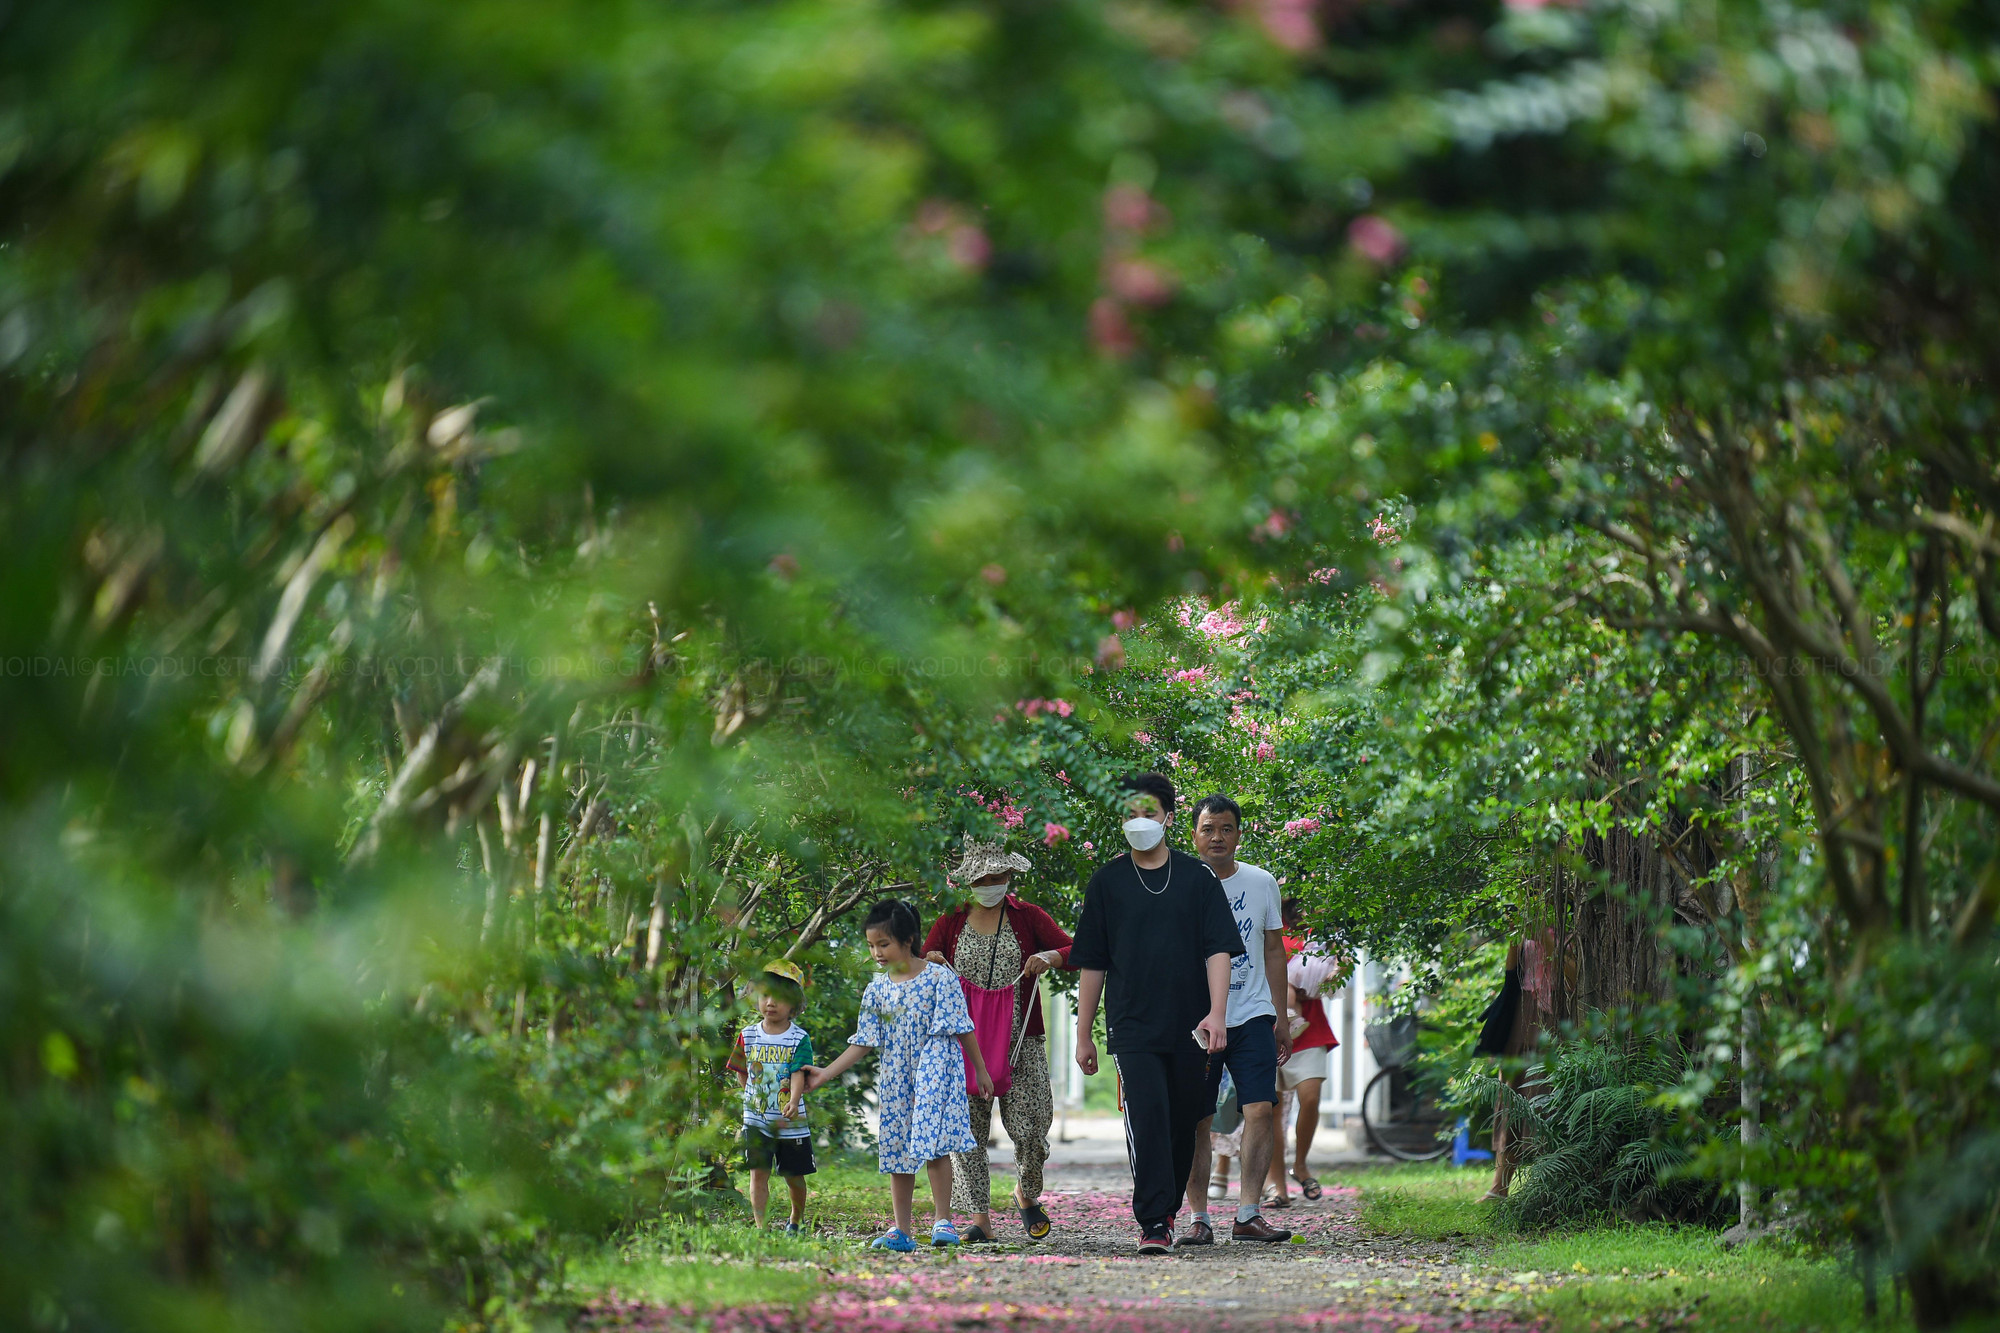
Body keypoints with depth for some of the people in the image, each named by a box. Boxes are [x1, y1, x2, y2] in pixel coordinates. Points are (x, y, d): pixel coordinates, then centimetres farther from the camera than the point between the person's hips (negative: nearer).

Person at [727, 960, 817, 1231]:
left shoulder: (799, 1039, -6)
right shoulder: (748, 1036, 3)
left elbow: (799, 1073, -18)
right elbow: (741, 1071, 13)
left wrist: (793, 1101, -34)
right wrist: (753, 1096, 4)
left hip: (791, 1121, -1)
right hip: (756, 1118, 1)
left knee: (794, 1175, 10)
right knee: (758, 1173, -7)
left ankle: (797, 1219, 34)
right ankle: (761, 1227, -7)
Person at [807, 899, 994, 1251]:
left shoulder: (939, 978, -7)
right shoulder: (877, 990, 6)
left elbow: (962, 1028, -2)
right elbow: (864, 1042, 6)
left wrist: (980, 1070, 2)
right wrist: (826, 1074, -1)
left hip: (936, 1071, -5)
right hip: (895, 1078, 5)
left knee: (933, 1142, -18)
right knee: (897, 1150, 5)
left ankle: (943, 1219, -9)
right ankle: (902, 1231, 11)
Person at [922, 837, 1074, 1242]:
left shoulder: (1028, 918, 7)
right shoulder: (950, 922, 10)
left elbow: (1076, 953, 6)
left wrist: (1050, 957, -15)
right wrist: (930, 962, -10)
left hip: (1021, 1041, -1)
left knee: (1029, 1128, -7)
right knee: (967, 1130, -5)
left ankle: (1027, 1194, 23)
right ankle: (980, 1219, -2)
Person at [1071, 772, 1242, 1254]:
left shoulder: (1196, 877, 6)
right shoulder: (1108, 881, 6)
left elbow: (1218, 949, 1)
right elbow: (1092, 963, 9)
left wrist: (1217, 1013, -12)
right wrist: (1083, 1035, 8)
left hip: (1189, 1029, 2)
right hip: (1132, 1028, -1)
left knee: (1183, 1124, 8)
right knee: (1147, 1118, -15)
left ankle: (1168, 1209, 26)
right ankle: (1152, 1225, -17)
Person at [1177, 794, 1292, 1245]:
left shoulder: (1262, 883, 7)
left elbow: (1273, 951, 14)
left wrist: (1282, 1018, 11)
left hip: (1253, 1016, 2)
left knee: (1260, 1109, -11)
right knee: (1195, 1121, 0)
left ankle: (1248, 1215, -10)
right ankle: (1198, 1219, 7)